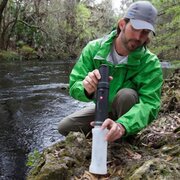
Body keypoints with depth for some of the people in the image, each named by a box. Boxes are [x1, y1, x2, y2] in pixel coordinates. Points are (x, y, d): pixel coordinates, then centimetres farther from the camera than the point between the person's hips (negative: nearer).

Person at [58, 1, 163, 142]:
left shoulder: (151, 63, -25)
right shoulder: (94, 48, -19)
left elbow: (150, 103, -34)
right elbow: (74, 86, -22)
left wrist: (122, 126, -55)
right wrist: (86, 89, -48)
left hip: (130, 114, -3)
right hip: (103, 108, 3)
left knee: (126, 94, -34)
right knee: (64, 127, -8)